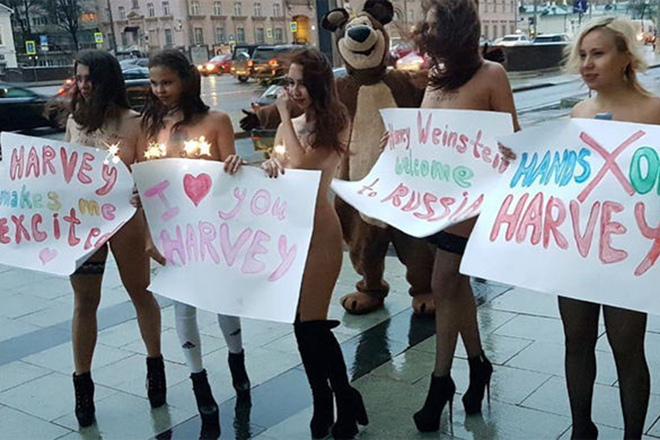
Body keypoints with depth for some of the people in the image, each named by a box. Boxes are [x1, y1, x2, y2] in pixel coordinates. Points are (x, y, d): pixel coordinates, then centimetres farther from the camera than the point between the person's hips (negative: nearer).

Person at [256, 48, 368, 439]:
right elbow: (277, 176, 15)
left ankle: (344, 403, 14)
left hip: (318, 228, -6)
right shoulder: (289, 127, 12)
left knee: (311, 321, -6)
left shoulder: (335, 124, -6)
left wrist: (286, 116, -11)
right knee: (302, 322, 11)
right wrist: (269, 166, -8)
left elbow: (303, 164, -20)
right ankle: (324, 404, 27)